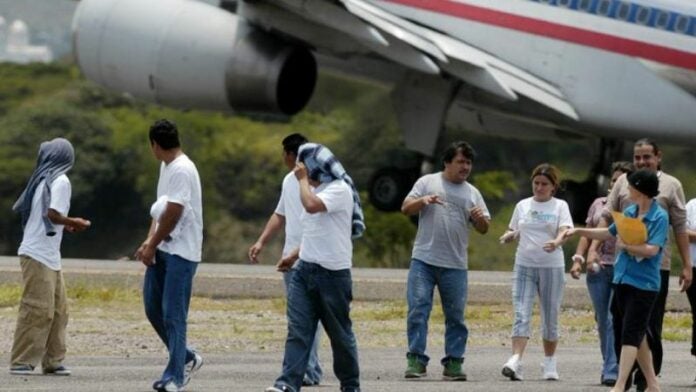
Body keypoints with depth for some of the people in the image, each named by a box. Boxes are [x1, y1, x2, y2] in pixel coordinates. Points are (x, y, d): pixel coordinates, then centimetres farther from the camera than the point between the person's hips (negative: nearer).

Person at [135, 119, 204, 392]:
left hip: (181, 252, -10)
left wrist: (152, 245, -11)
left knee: (173, 315, -7)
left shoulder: (182, 170, -17)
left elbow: (172, 214, -19)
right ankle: (186, 359, 25)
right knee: (153, 307, 12)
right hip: (161, 250, 10)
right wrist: (149, 241, 7)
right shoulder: (166, 167, 14)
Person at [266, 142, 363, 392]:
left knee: (340, 333, 5)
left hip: (332, 272, -8)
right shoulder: (314, 190, 16)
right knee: (297, 329, -5)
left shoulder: (339, 190, -13)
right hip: (305, 269, 8)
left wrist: (303, 180, -16)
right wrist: (294, 256, 22)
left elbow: (312, 205, -30)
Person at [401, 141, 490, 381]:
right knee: (417, 309, -8)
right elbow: (406, 208, 3)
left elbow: (483, 228, 13)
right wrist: (423, 201, -16)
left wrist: (480, 218, -9)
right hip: (423, 260, -3)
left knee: (455, 315, 4)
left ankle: (454, 363, 8)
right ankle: (416, 360, -5)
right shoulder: (427, 182, 7)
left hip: (455, 265, 3)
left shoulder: (472, 193, 13)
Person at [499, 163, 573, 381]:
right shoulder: (523, 206, 11)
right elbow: (514, 231, 19)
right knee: (521, 315, -11)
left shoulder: (560, 206, 2)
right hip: (524, 265, 1)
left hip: (551, 267, -1)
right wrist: (508, 236, -5)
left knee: (550, 318, 7)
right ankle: (515, 362, -21)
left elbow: (564, 231, -11)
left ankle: (549, 363, 21)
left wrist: (556, 243, -33)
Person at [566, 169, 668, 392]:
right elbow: (609, 233, 24)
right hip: (622, 279, 8)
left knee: (631, 334, -10)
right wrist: (578, 232, 23)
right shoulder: (629, 212, 10)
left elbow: (651, 250, -21)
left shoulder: (659, 217, -12)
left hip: (643, 284, -8)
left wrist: (626, 246, -13)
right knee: (637, 334, 12)